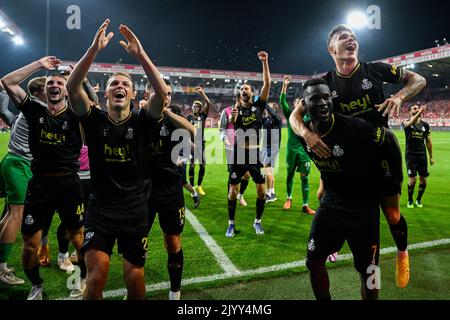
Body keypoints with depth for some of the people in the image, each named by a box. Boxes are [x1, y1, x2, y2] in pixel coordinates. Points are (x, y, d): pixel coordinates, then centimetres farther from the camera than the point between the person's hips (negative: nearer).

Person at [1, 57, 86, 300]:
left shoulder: (75, 115, 1)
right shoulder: (35, 111, 5)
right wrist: (39, 64, 3)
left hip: (69, 183, -1)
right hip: (39, 183, 2)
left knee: (78, 238, 9)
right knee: (30, 243, 5)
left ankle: (84, 280, 33)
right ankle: (36, 286, 31)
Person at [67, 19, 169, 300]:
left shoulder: (141, 121, -5)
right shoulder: (95, 120, -3)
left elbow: (163, 92, -21)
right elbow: (73, 87, -17)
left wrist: (140, 53, -27)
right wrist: (94, 49, -25)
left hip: (135, 211, 0)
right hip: (100, 210, 0)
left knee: (135, 277, 9)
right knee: (96, 275, -6)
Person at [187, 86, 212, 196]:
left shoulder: (203, 116, 7)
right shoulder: (188, 118, 2)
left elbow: (208, 104, -5)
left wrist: (202, 93, -13)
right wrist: (190, 143, -14)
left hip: (201, 144, 3)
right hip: (192, 144, -3)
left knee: (203, 165, 3)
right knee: (192, 165, -1)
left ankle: (199, 186, 17)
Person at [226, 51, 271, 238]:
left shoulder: (258, 105, 4)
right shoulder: (236, 108, 2)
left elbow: (267, 84, -6)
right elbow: (230, 121, -20)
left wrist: (265, 61, -12)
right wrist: (233, 115, -42)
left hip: (256, 154, 1)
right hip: (239, 154, -1)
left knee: (261, 190, 3)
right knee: (233, 190, 3)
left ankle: (258, 222, 23)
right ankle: (231, 224, 18)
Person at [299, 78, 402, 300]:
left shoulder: (354, 128, -28)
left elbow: (390, 142, -11)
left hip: (363, 206, -4)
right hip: (330, 203, 5)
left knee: (367, 270, 8)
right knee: (313, 262, 7)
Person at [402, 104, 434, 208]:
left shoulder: (425, 125, 7)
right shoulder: (406, 123, -3)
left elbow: (428, 142, 11)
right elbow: (410, 123, -30)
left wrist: (431, 157, 11)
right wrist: (420, 112, -44)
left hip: (422, 155, 4)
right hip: (410, 155, -3)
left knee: (423, 179, 5)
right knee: (413, 179, -7)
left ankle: (419, 199, 25)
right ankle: (410, 200, 14)